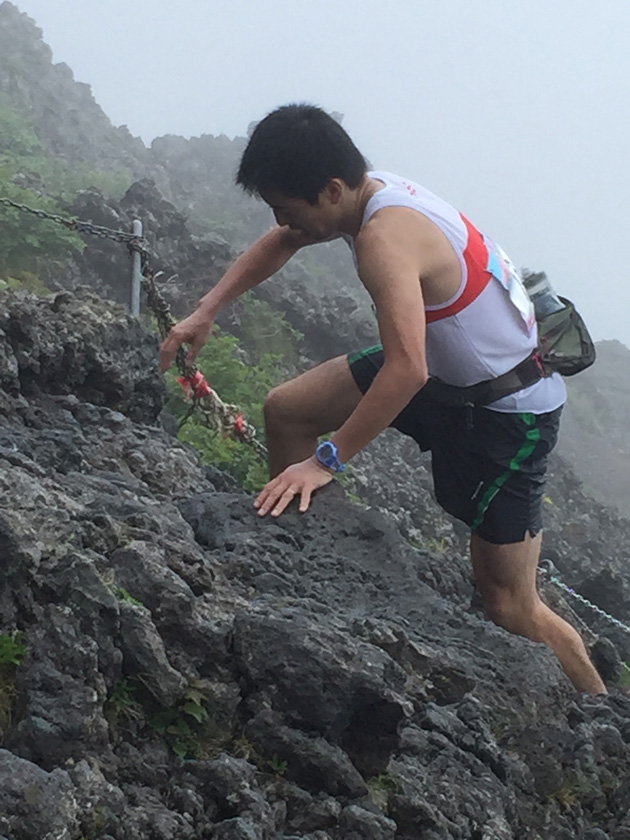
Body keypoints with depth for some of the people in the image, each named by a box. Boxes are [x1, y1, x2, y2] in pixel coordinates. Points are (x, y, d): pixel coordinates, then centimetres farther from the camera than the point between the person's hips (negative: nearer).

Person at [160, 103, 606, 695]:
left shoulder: (385, 237, -32)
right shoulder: (371, 193, -4)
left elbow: (406, 370, -41)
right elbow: (280, 244, 15)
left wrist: (327, 459, -35)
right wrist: (206, 313, 9)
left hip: (509, 412, -9)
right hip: (444, 369, 9)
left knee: (509, 607, -6)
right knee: (287, 410, 11)